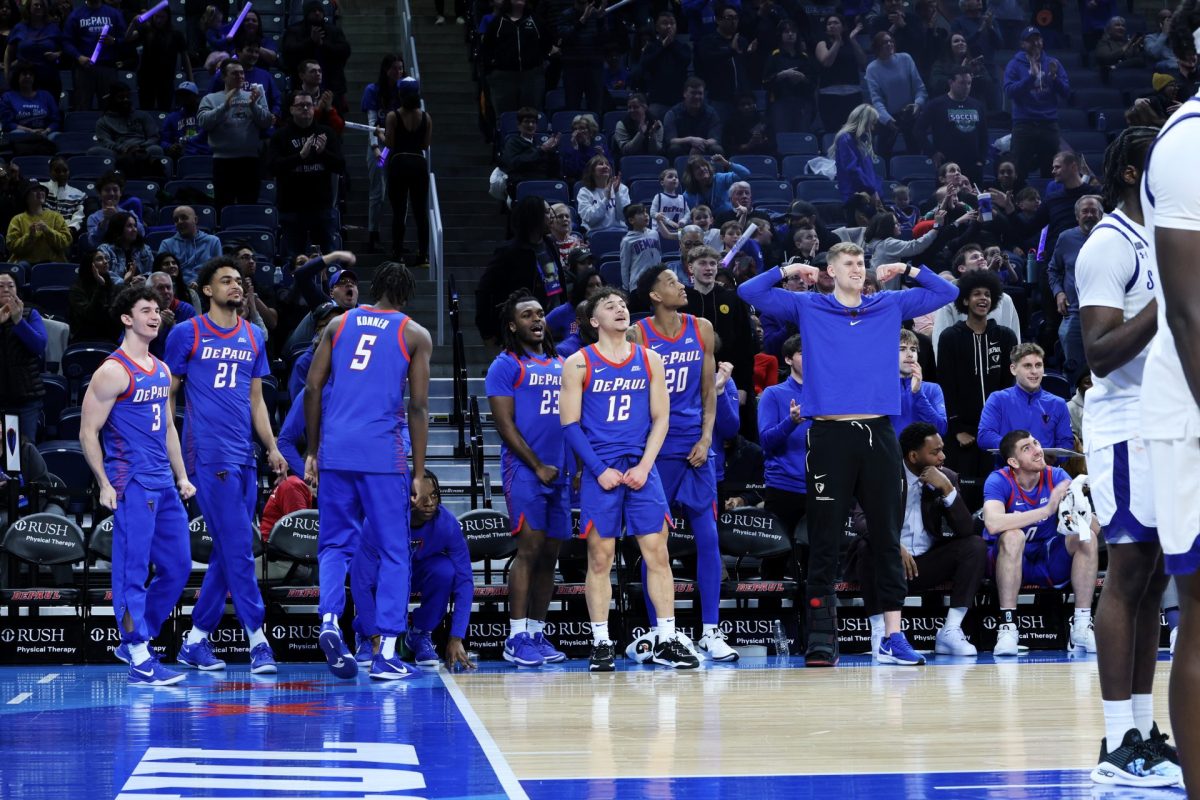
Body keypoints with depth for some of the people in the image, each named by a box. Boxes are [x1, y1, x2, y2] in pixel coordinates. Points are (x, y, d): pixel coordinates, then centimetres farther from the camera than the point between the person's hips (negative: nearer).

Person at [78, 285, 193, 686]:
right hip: (131, 484, -9)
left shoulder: (162, 370, 15)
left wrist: (181, 476, 19)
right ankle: (140, 660, -2)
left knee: (178, 567, 10)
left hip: (164, 484, 9)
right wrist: (105, 485, -13)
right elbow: (88, 432, -9)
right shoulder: (113, 372, -9)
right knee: (132, 570, -5)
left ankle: (134, 641, 22)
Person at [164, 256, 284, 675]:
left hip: (244, 458, 6)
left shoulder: (254, 337, 15)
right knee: (238, 550, -11)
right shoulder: (187, 334, 0)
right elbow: (168, 395, 3)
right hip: (209, 456, -6)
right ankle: (257, 640, -10)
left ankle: (195, 641, 14)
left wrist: (272, 448, 8)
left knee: (227, 552, 7)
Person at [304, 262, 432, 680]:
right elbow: (418, 406, 0)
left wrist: (312, 452, 15)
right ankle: (386, 653, 1)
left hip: (335, 447, 3)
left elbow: (312, 389, 9)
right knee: (393, 553, 5)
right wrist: (418, 472, 3)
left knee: (335, 545, 13)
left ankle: (329, 620, -12)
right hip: (383, 454, -3)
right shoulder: (415, 335, 6)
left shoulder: (339, 324, 14)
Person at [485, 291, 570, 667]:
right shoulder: (506, 365, -3)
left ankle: (537, 633, 13)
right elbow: (505, 424, -9)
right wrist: (538, 466, -12)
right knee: (529, 549, -13)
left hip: (559, 473, 7)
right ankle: (516, 638, -11)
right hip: (524, 470, -7)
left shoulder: (561, 364, 18)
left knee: (550, 554, 7)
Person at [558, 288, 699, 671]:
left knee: (657, 553, -2)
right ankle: (601, 644, 5)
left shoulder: (649, 360, 9)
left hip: (642, 470, 2)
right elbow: (570, 424, -2)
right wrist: (599, 470, -10)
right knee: (600, 557, -1)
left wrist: (644, 466, -5)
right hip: (600, 471, -2)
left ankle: (666, 641, 2)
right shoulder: (579, 363, 1)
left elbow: (660, 419, 8)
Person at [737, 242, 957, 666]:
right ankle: (822, 635, -1)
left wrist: (907, 270, 12)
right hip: (830, 436, -2)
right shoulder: (808, 308, 10)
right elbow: (749, 292, 9)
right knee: (824, 539, -3)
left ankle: (893, 635, 5)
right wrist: (788, 270, 5)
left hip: (878, 435, 2)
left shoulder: (891, 306, 14)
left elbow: (946, 292, 20)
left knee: (887, 536, 2)